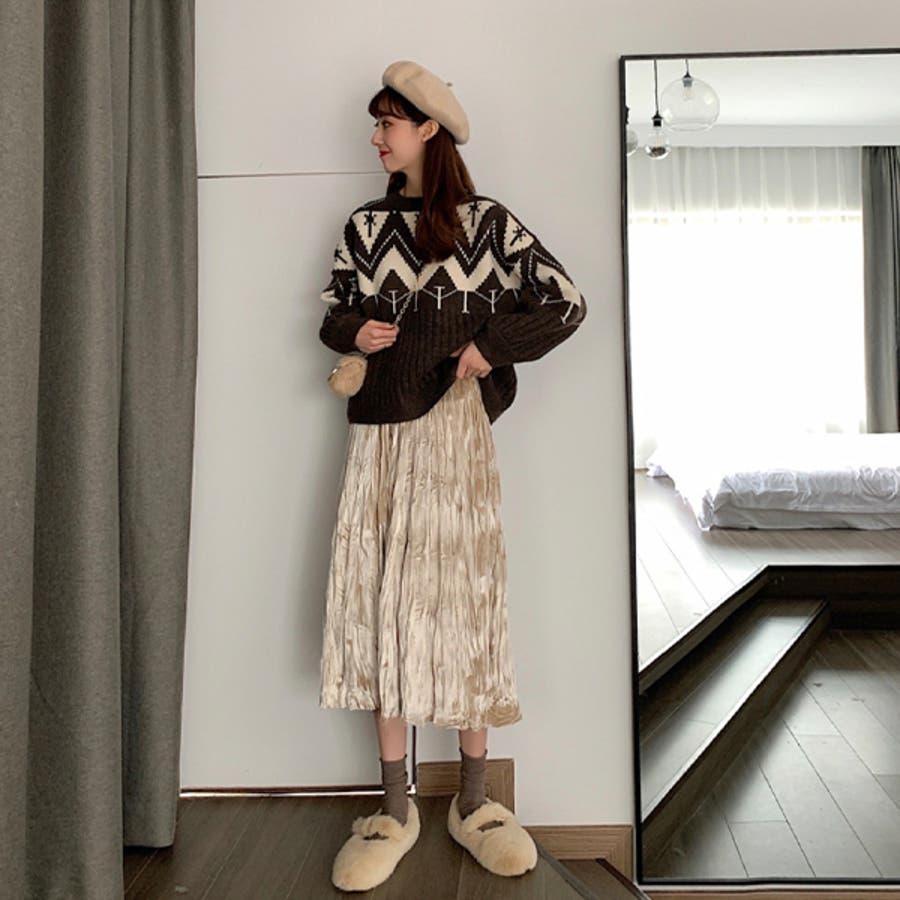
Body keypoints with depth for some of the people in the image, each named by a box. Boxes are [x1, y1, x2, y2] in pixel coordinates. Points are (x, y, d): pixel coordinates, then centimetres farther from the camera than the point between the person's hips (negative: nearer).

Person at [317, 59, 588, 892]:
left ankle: (474, 801, 16)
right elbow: (335, 315, 19)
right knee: (379, 601, 1)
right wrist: (355, 332, -3)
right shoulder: (365, 226, 14)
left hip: (454, 427, -3)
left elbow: (567, 303, 3)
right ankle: (395, 808, 13)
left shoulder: (486, 222, 4)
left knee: (464, 596, 0)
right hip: (380, 430, 3)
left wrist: (490, 346, -7)